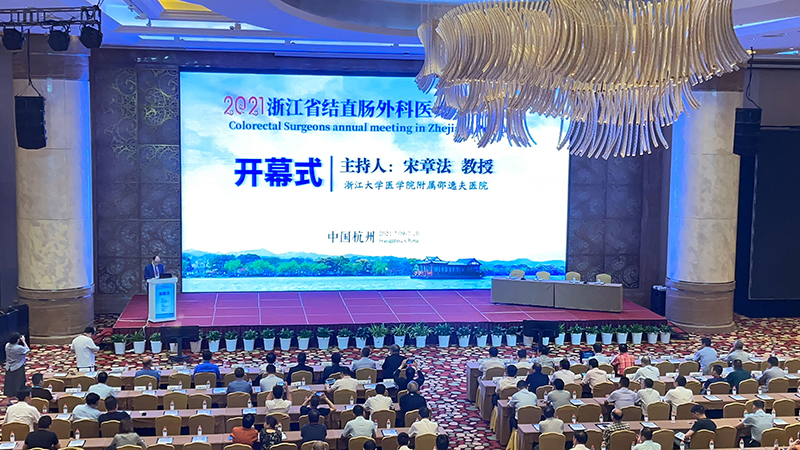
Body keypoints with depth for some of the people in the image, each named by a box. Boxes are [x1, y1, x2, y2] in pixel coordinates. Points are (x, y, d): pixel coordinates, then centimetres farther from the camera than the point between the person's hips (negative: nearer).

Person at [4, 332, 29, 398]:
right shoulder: (19, 348, -27)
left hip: (9, 368, 6)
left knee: (9, 382, 17)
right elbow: (27, 350, -10)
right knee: (19, 383, 8)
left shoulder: (7, 345, -9)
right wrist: (23, 341, -6)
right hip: (18, 369, -6)